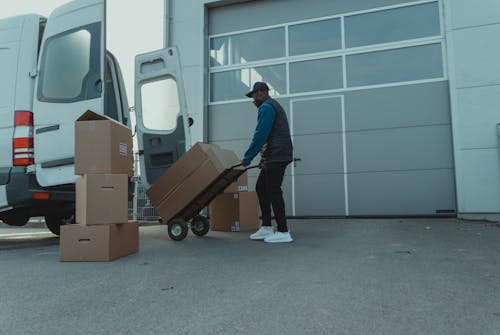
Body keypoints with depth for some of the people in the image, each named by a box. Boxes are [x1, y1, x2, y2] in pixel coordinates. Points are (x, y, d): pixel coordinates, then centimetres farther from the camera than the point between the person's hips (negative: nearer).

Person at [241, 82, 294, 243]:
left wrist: (247, 158, -12)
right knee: (261, 188, 12)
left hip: (277, 156, -10)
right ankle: (266, 227, 15)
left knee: (273, 191, -7)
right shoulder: (273, 106, 25)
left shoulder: (266, 107, -9)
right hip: (274, 156, 10)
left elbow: (260, 135, -17)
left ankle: (283, 232, -2)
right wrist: (264, 158, 20)